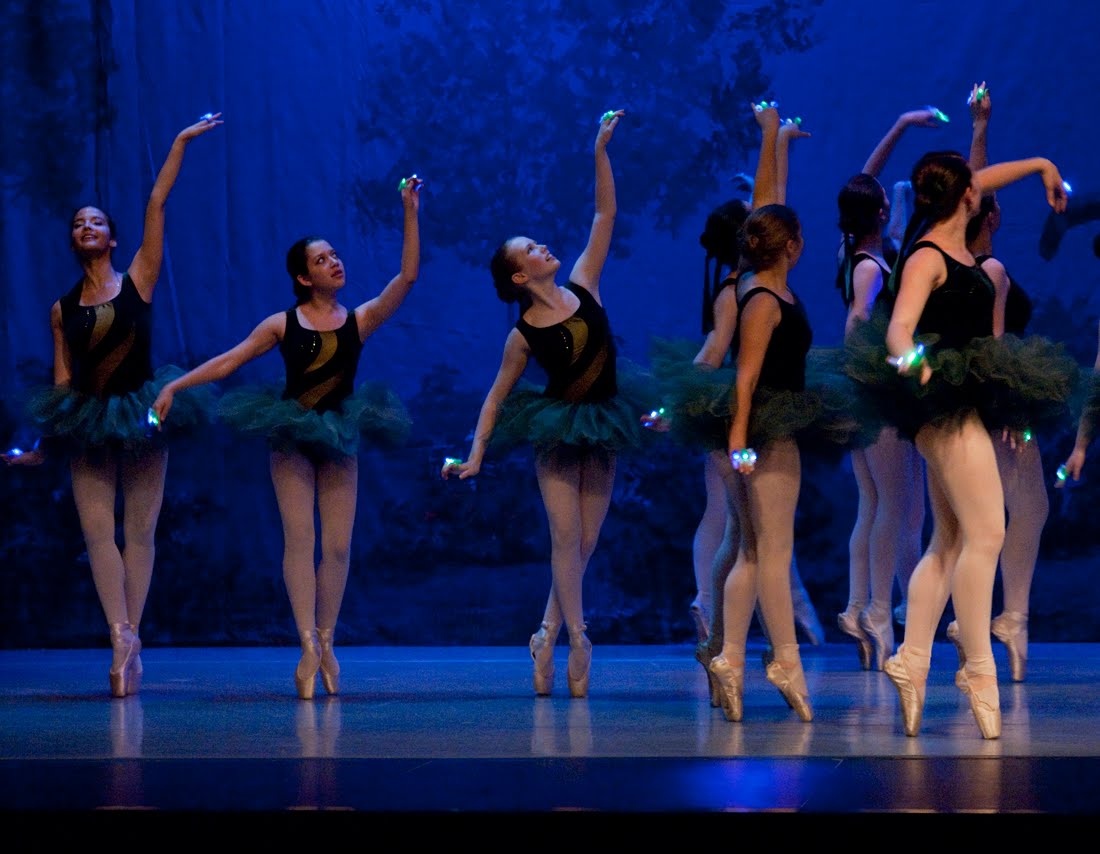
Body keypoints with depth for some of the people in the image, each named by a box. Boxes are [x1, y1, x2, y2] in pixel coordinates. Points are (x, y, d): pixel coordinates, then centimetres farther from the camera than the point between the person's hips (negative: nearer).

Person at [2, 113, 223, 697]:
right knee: (97, 529, -9)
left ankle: (129, 639, 3)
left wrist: (181, 143, -5)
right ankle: (123, 639, -12)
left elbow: (157, 204, -3)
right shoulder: (63, 310, 8)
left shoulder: (138, 281, 2)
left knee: (139, 529, -1)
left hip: (140, 412, -2)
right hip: (88, 422, 2)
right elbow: (61, 381, 10)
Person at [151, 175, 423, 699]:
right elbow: (228, 361, 3)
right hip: (292, 438, -1)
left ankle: (325, 641, 9)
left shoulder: (360, 319, 2)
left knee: (338, 544, -2)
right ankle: (310, 648, -10)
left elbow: (407, 277, -8)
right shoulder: (283, 324, 0)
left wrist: (411, 213, -13)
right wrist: (175, 386, -3)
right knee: (299, 539, -8)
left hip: (339, 438, 1)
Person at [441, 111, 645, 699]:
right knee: (565, 536, -12)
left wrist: (601, 153, -5)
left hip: (602, 429, 4)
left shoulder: (582, 288, 1)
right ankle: (576, 640, -8)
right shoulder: (523, 335, -8)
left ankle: (547, 636, 9)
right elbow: (497, 396, 1)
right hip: (557, 432, -4)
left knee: (583, 544, 2)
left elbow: (604, 217, 0)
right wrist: (475, 454, -3)